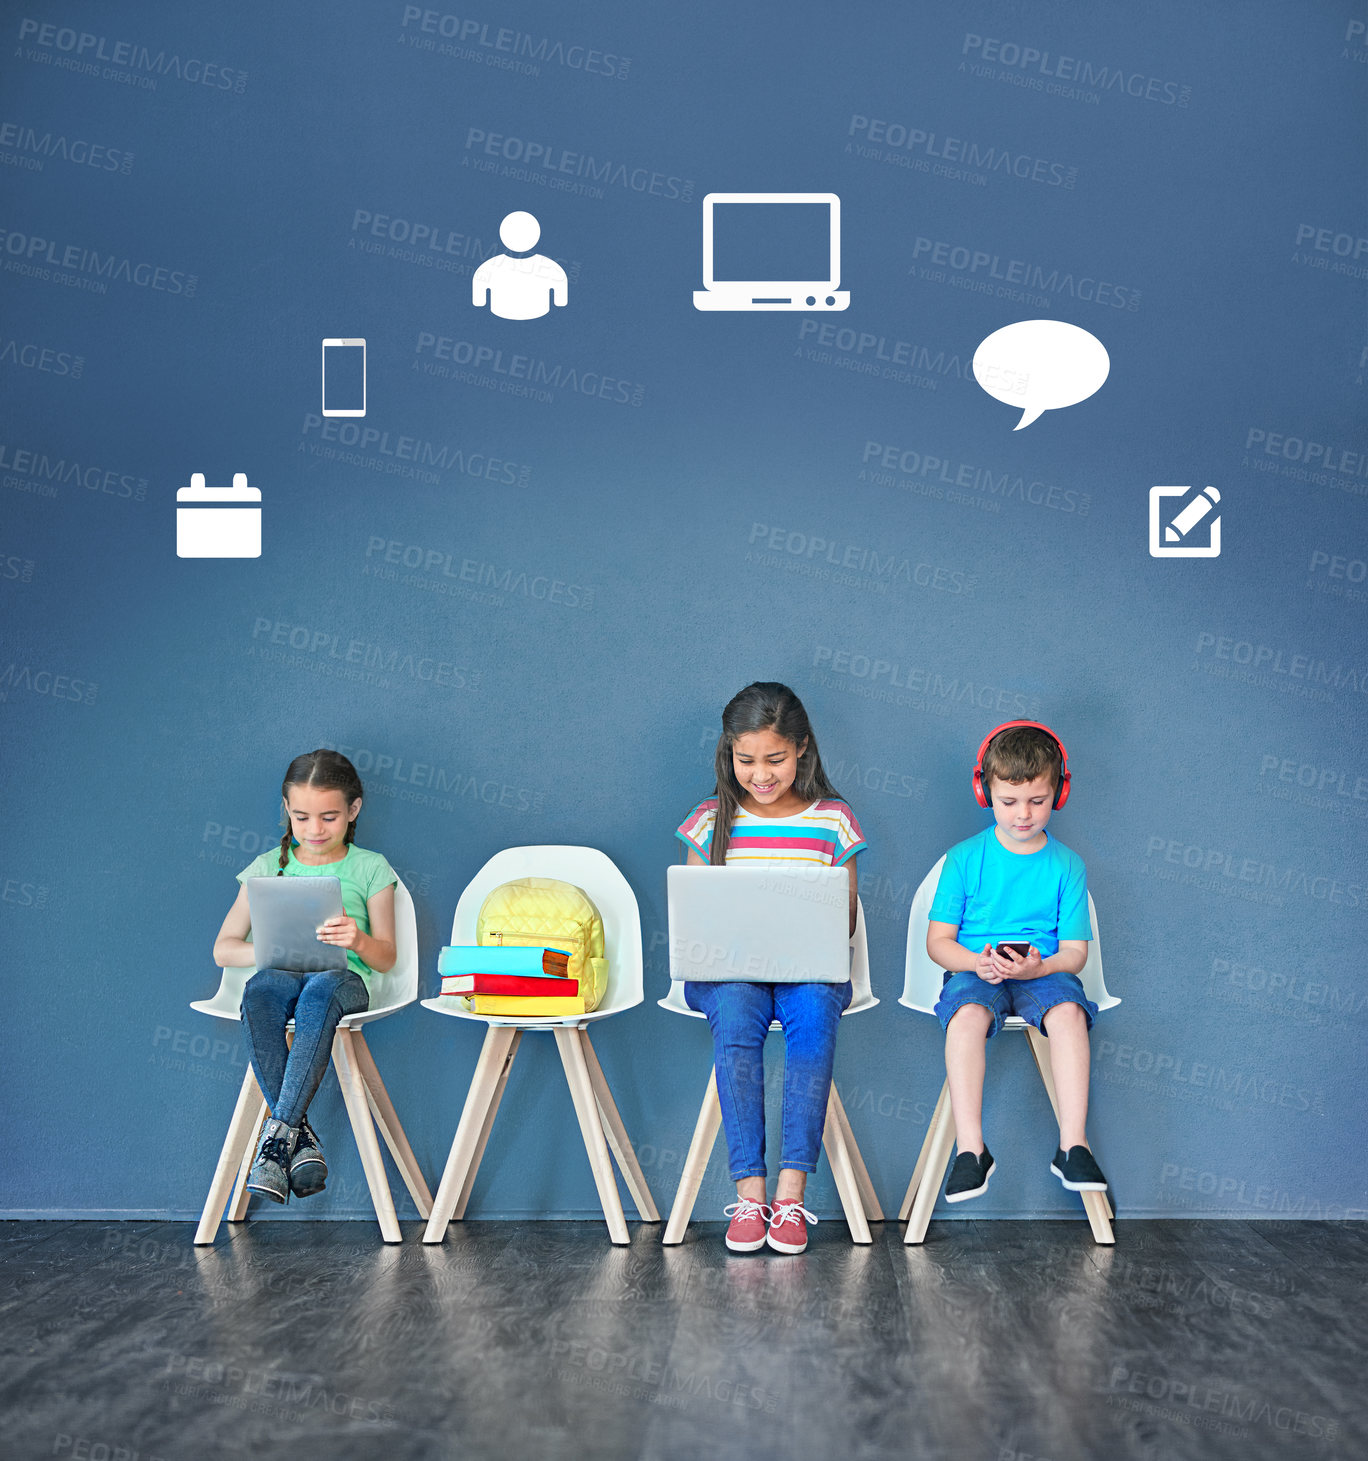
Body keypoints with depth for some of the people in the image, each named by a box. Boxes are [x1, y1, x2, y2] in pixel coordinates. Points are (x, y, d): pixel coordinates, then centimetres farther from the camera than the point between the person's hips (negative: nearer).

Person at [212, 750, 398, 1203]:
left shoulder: (370, 868, 10)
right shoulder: (268, 867, 13)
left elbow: (386, 958, 6)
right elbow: (223, 950, 11)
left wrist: (359, 941, -19)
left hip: (345, 979, -1)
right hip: (282, 975, 2)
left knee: (320, 991, -40)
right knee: (260, 990, -38)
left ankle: (278, 1132, -40)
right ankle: (300, 1136, -35)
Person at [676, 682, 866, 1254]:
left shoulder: (831, 819, 7)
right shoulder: (711, 820, 9)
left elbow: (845, 919, 9)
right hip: (728, 970, 0)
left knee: (813, 1013, -34)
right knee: (735, 1019, -34)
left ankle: (791, 1191, -33)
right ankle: (749, 1191, -30)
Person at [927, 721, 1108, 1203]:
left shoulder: (1067, 865, 5)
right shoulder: (964, 858, 3)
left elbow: (1075, 951, 3)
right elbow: (938, 940, 2)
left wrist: (1037, 967, -19)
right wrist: (978, 962, -19)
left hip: (1044, 970, 1)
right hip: (974, 970, -1)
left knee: (1068, 1012, -33)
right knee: (968, 1015, -34)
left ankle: (1073, 1145, -31)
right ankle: (970, 1148, -35)